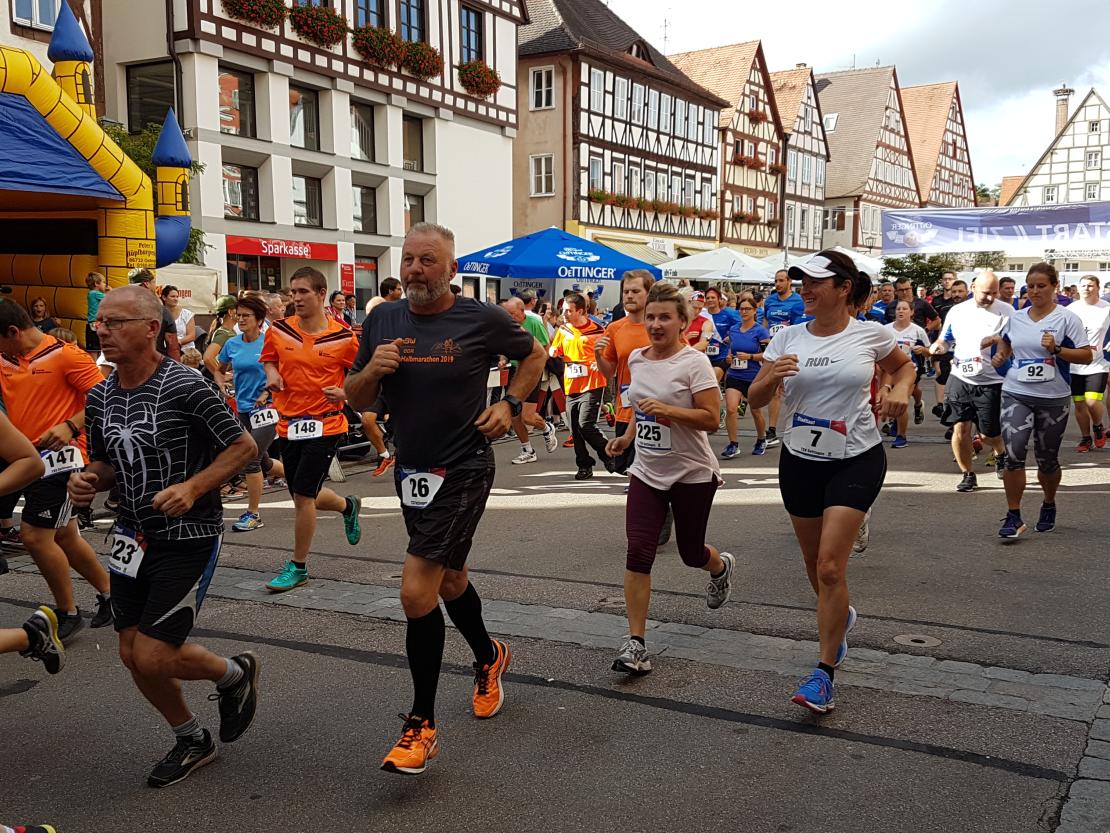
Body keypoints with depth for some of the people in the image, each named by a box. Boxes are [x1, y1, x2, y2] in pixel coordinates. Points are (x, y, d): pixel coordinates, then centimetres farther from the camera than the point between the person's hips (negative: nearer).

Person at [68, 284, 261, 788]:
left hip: (189, 536, -7)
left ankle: (235, 674, 23)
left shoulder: (185, 387, -18)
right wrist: (88, 482, -6)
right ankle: (191, 741, 33)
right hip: (134, 535, 7)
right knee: (132, 653, 10)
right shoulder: (100, 397, 3)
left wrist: (193, 487, -25)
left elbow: (244, 446, -13)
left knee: (153, 657, -9)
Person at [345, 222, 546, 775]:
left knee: (416, 592, -13)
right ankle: (488, 657, 49)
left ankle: (422, 724, 1)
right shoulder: (383, 321, 1)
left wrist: (510, 404, -5)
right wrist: (371, 370, -15)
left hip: (463, 470, -6)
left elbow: (534, 354, 8)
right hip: (411, 469, 6)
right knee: (448, 578, 22)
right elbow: (356, 399, 6)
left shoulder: (481, 320, -10)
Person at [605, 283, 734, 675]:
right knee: (638, 553, -10)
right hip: (647, 472, 4)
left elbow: (711, 419, -18)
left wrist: (666, 410, -29)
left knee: (691, 553, 13)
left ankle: (721, 566, 51)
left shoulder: (694, 362, -14)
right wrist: (627, 436, 8)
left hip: (692, 474, -4)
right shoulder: (636, 358, 5)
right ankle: (635, 643, -5)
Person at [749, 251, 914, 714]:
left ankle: (824, 673, 0)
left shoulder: (870, 335, -5)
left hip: (856, 460, -3)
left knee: (830, 567, -12)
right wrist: (770, 378, -22)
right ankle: (839, 617, 48)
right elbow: (755, 401, 0)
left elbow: (904, 366, 16)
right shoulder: (788, 338, -1)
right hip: (800, 461, 4)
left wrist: (900, 389, -6)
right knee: (815, 565, 14)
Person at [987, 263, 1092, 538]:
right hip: (1016, 394, 2)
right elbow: (1005, 341, 27)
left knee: (1047, 459, 11)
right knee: (1013, 454, -14)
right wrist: (1000, 355, 8)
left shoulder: (1067, 319, -5)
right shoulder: (1016, 318, 6)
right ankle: (1013, 517, -7)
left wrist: (1056, 349, -21)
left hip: (1053, 398, -2)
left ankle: (1049, 506, 37)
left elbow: (1087, 356, -8)